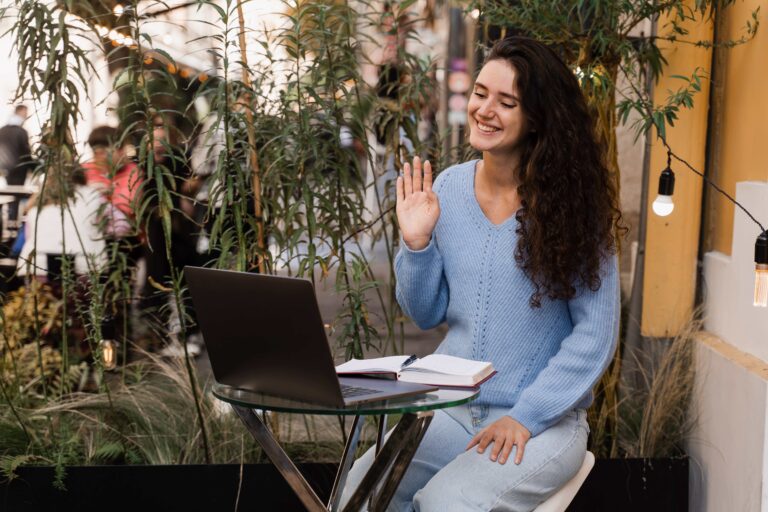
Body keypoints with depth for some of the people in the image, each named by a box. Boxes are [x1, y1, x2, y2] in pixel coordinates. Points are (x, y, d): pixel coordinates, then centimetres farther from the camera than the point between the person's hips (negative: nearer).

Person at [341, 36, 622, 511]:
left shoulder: (573, 202, -9)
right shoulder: (448, 187, 2)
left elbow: (595, 334, -9)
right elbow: (427, 314, 10)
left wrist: (526, 417, -15)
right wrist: (416, 242, -7)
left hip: (544, 421, -4)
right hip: (450, 410, 4)